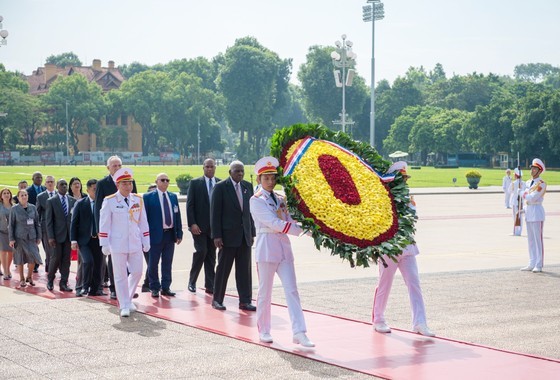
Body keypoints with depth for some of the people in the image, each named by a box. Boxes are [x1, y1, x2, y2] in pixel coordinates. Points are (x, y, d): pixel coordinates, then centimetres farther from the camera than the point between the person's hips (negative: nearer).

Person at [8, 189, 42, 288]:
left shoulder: (33, 208, 6)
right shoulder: (14, 209, -2)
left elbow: (37, 223, 9)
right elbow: (11, 225, -1)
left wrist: (39, 237, 7)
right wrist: (11, 239, -5)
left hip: (31, 237, 2)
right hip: (19, 237, -2)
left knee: (33, 257, -5)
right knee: (20, 259, 3)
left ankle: (29, 277, 16)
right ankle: (22, 279, 16)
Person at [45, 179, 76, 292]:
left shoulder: (73, 201, 8)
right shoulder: (51, 201, -1)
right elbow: (49, 220, -3)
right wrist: (50, 237, -11)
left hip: (69, 234, 3)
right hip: (57, 234, -3)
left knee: (66, 259, 4)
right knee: (56, 257, -2)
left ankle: (63, 283, 10)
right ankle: (50, 280, 19)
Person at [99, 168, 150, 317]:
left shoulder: (138, 200, 6)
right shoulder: (109, 201, -6)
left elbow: (143, 222, 11)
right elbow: (104, 224, -4)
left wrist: (146, 242, 9)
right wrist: (104, 244, -8)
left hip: (135, 243, 4)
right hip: (118, 245, -4)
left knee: (137, 272, 6)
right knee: (121, 276, 1)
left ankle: (128, 299, 27)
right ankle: (124, 306, 9)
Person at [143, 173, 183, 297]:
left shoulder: (173, 197, 11)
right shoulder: (148, 197, -3)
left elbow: (177, 216, 12)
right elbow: (145, 217, -5)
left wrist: (179, 233, 7)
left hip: (170, 234, 4)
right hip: (156, 235, -4)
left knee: (167, 263, 9)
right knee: (153, 264, 3)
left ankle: (166, 287, 16)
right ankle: (154, 288, 13)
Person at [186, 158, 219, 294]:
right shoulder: (195, 183, 1)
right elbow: (190, 205, -3)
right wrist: (192, 224, -11)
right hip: (199, 226, -3)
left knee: (211, 255, 5)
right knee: (201, 251, -11)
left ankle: (210, 286, 10)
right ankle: (192, 282, 6)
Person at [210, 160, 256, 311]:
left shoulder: (248, 186, 10)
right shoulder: (221, 187, -6)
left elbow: (250, 211, 14)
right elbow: (215, 213, -8)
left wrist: (252, 232, 10)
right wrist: (216, 235, -13)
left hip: (245, 236, 5)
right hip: (228, 235, -5)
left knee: (245, 270, 5)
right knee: (223, 269, 3)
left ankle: (245, 301, 10)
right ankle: (217, 300, 13)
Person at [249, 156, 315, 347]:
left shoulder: (280, 199, 15)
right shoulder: (256, 200, -5)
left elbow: (289, 222, 8)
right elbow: (274, 223, -15)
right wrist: (303, 230, -19)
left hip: (284, 246, 5)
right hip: (267, 247, -5)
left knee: (291, 290, -3)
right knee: (265, 292, 4)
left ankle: (299, 333, -7)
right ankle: (263, 331, 17)